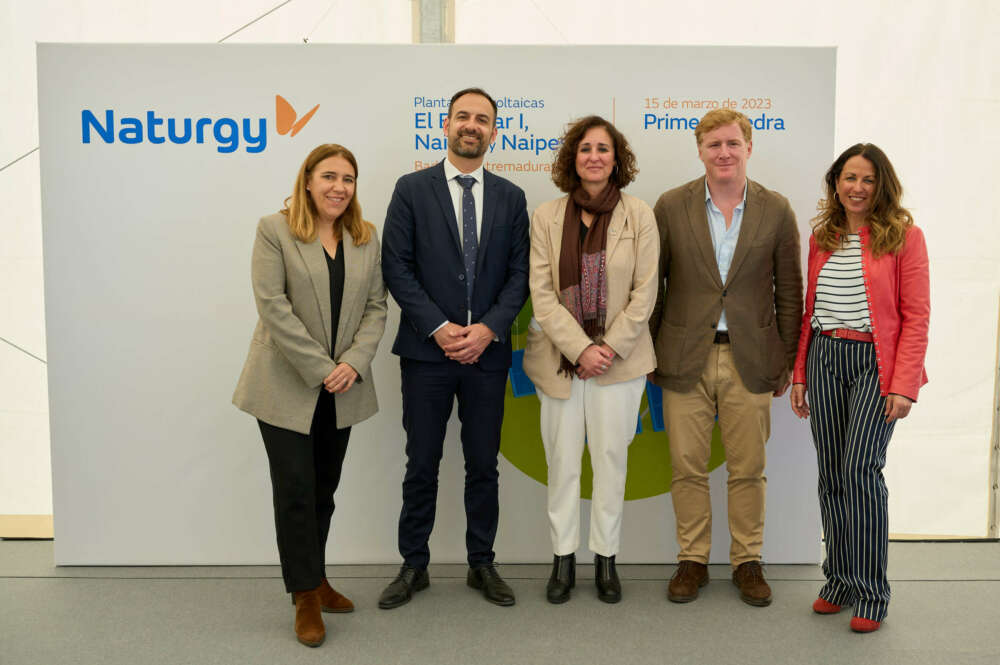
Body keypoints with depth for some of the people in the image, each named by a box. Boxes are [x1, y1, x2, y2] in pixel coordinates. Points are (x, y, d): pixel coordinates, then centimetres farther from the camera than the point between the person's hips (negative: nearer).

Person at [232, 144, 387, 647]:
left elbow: (375, 306, 5)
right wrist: (321, 369, -16)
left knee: (324, 491, 13)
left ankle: (316, 580, 29)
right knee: (296, 491, 0)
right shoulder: (274, 230, -5)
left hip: (343, 388, 4)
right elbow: (273, 306, -13)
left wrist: (354, 363, -10)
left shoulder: (366, 237, 8)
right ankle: (306, 599, 13)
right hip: (288, 386, -4)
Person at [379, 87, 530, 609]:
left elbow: (519, 273, 4)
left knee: (483, 465, 10)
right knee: (421, 465, 7)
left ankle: (482, 564, 25)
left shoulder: (510, 198, 9)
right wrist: (438, 327, -13)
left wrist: (489, 328, -10)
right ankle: (413, 566, 22)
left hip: (487, 351, 2)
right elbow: (396, 267, -4)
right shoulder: (412, 189, 2)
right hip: (427, 350, -2)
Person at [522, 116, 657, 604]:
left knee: (611, 458, 6)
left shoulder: (639, 216, 1)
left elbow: (644, 293, -1)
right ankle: (563, 559, 20)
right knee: (561, 460, 6)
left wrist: (610, 349, -10)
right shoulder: (546, 217, 2)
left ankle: (606, 559, 20)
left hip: (619, 357, 0)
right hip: (560, 356, 1)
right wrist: (580, 349, -12)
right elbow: (542, 294, -3)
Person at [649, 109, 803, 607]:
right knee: (687, 468, 6)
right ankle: (692, 560, 23)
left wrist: (787, 360, 5)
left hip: (750, 359, 0)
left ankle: (747, 561, 25)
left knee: (748, 469, 8)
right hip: (685, 359, 0)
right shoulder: (671, 207, 1)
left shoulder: (776, 210, 3)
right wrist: (647, 351, 3)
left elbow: (789, 291, 6)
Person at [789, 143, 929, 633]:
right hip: (824, 359, 5)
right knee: (831, 474, 7)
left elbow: (916, 317, -5)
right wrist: (800, 374, 10)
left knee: (860, 468, -13)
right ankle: (839, 580, 20)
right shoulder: (821, 238, 12)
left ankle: (870, 594, 1)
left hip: (875, 363, -4)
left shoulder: (903, 236, -2)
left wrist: (904, 385, -13)